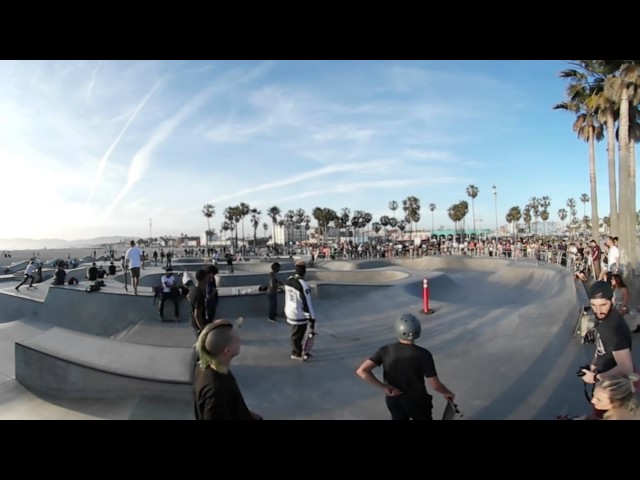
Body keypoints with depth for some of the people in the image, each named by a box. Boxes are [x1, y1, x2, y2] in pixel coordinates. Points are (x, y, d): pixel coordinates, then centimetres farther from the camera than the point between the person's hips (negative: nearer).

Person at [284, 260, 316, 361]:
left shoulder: (288, 280, -1)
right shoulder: (303, 285, -24)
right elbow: (307, 303, -22)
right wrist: (312, 318, -15)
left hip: (290, 312, 7)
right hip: (299, 315, -7)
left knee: (295, 333, 23)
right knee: (298, 334, 10)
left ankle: (297, 351, 39)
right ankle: (296, 353, 27)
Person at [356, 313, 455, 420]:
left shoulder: (386, 351, -15)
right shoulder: (423, 354, -23)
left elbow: (361, 371, -23)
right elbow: (435, 385, -16)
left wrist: (384, 387, -16)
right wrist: (448, 392, 5)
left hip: (393, 400, 2)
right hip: (417, 401, -2)